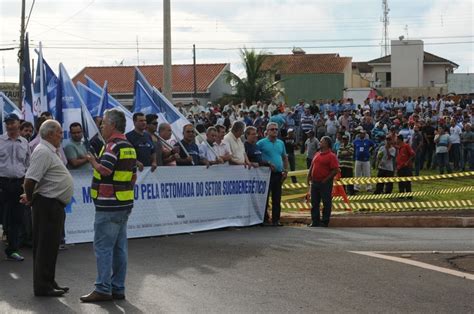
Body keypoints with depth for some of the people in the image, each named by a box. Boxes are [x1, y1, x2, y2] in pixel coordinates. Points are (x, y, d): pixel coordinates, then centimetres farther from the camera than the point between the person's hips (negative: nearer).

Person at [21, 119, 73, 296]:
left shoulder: (50, 151, 17)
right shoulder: (43, 152, -16)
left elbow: (32, 180, 25)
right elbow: (30, 179, -24)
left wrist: (30, 197, 16)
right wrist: (30, 198, -10)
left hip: (54, 205, 10)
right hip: (48, 204, -10)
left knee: (51, 246, 15)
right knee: (45, 247, -5)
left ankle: (49, 283, 23)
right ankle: (43, 287, 0)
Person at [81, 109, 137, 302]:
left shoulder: (113, 145, -13)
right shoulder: (129, 146, 16)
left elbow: (104, 169, -26)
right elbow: (133, 177, 19)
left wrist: (92, 160, -9)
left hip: (108, 205, -9)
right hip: (124, 204, 9)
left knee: (103, 247, -6)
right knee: (119, 247, 10)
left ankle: (103, 289, -6)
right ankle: (118, 289, 13)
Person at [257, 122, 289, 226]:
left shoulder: (281, 143, 13)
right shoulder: (261, 143, -4)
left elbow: (285, 157, 20)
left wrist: (285, 171, 9)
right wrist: (267, 163, -11)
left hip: (278, 174, 5)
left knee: (277, 198, 6)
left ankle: (276, 220, 11)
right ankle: (264, 219, 5)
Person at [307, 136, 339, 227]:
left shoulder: (331, 156, -8)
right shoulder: (317, 154, 16)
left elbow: (335, 170, -15)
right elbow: (312, 167, 22)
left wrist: (326, 179, -15)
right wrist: (309, 177, 9)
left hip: (325, 183, -8)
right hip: (314, 182, 8)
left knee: (326, 203, 0)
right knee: (314, 203, 10)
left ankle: (325, 222, 6)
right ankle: (315, 221, 17)